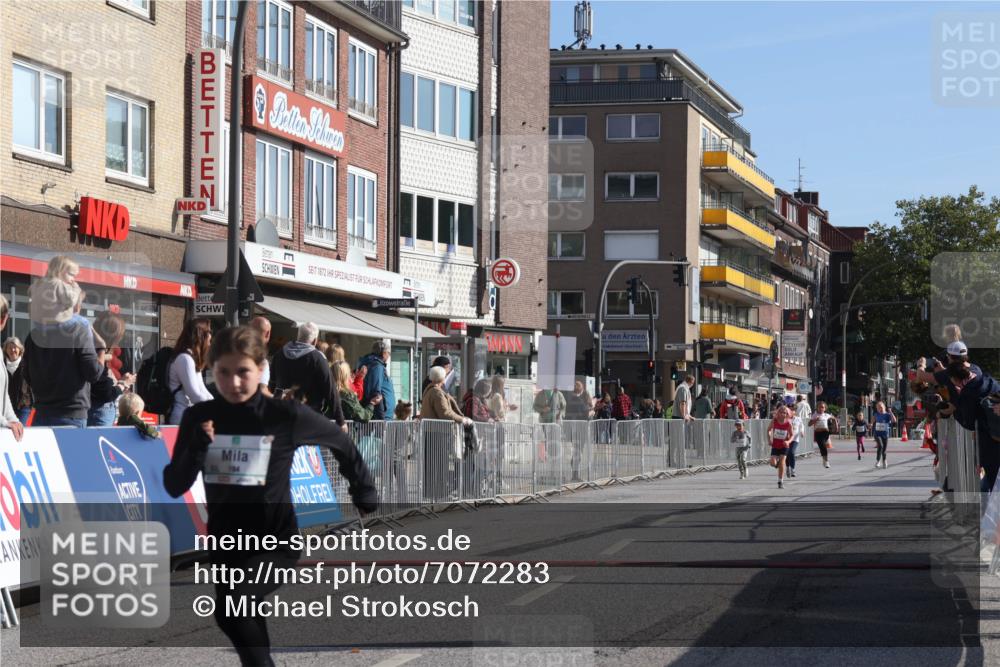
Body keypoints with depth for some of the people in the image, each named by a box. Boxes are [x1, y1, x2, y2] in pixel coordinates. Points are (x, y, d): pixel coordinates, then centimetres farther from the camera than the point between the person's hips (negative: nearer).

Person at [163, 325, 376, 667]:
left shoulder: (285, 415, -11)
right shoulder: (198, 418, -3)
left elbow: (342, 444, 4)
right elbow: (174, 486, -4)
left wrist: (366, 499, 11)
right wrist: (198, 447, -21)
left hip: (277, 541, -4)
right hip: (226, 543, 5)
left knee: (232, 606, -29)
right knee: (248, 627, 15)